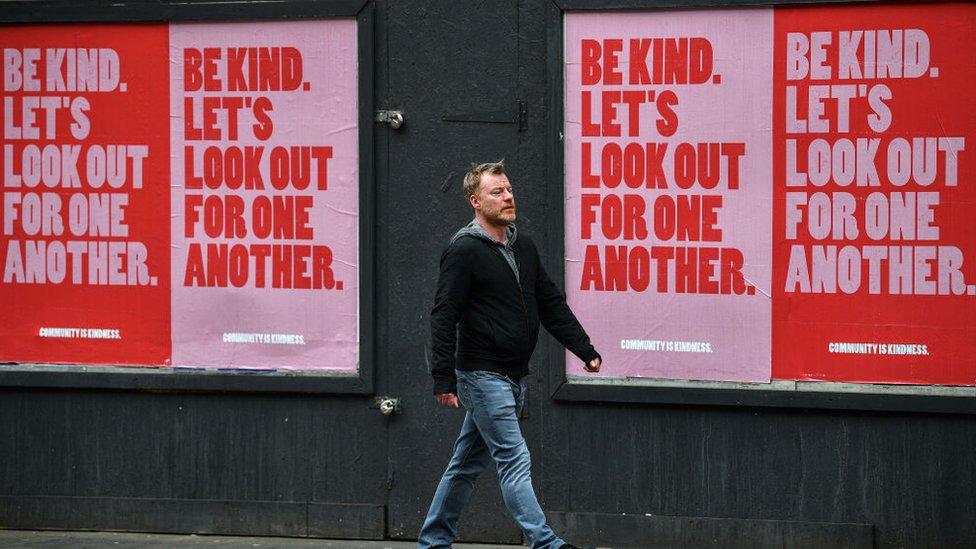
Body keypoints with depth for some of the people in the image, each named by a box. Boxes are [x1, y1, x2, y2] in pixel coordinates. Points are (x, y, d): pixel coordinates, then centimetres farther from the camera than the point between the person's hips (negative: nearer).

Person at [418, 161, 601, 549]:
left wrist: (585, 350, 9)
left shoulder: (523, 248, 14)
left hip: (513, 377, 8)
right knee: (514, 461, -12)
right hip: (482, 376, -8)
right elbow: (443, 317, -14)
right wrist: (443, 378, -19)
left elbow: (552, 305, 18)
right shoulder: (464, 251, -10)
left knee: (467, 464, 14)